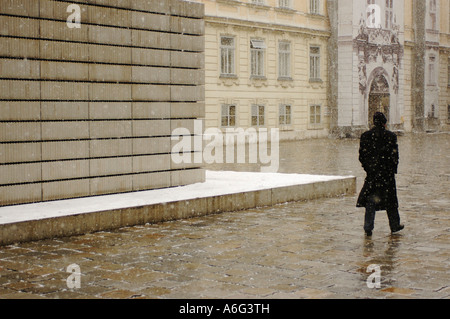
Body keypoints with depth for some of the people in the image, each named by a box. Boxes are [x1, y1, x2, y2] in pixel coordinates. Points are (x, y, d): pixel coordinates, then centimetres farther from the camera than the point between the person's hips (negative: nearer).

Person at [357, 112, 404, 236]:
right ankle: (394, 225, 23)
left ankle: (368, 227, -4)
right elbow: (395, 156, -6)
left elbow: (362, 155, 1)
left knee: (370, 199, 5)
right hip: (387, 172, -1)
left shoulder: (365, 136, -1)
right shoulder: (391, 136, -7)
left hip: (372, 172, 1)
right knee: (390, 199, 12)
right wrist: (393, 169, 7)